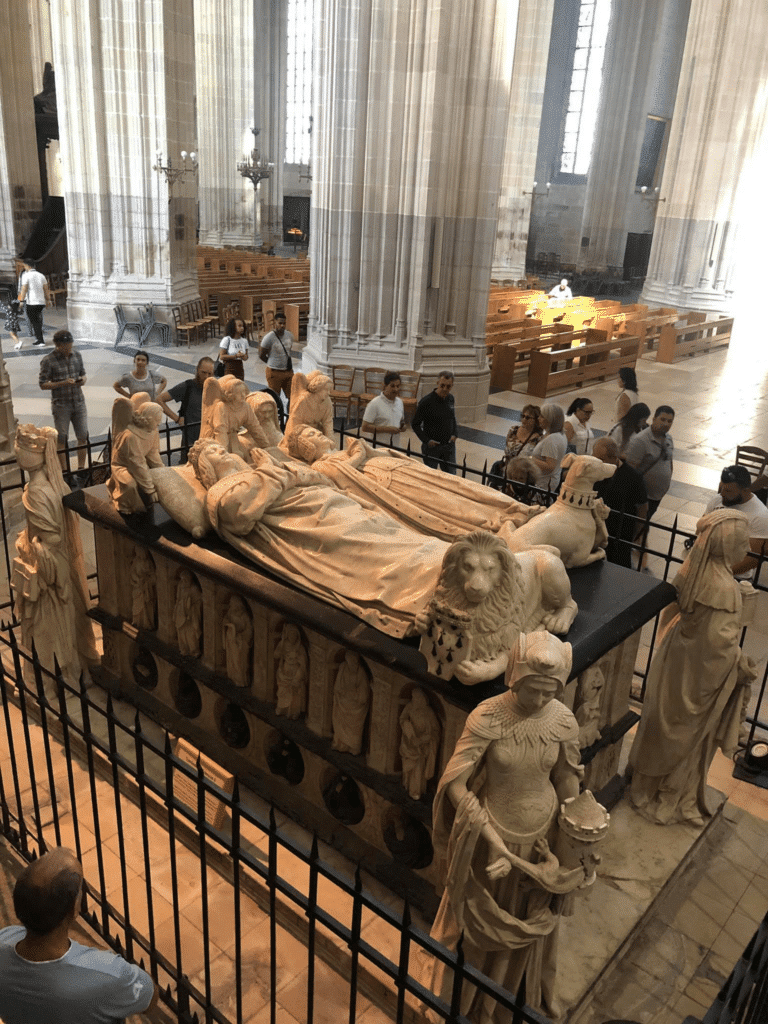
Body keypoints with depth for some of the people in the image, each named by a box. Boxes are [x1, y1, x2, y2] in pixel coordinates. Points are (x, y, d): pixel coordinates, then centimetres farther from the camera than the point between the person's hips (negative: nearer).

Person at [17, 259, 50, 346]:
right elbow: (46, 289, 11)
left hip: (31, 302, -6)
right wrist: (48, 300, 19)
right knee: (38, 321, 16)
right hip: (41, 302, 6)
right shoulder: (41, 275, 9)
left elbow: (24, 289, -11)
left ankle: (40, 340, -1)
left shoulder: (26, 275, -7)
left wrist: (21, 301, -7)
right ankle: (38, 338, 20)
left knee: (34, 322, 2)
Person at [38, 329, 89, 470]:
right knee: (62, 439, 3)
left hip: (79, 402, 4)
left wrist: (83, 379, -10)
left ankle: (81, 468, 21)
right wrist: (63, 383, -22)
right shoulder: (48, 361, -11)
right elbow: (43, 384, -9)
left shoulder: (77, 355, 3)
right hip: (61, 405, -4)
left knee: (83, 436, 7)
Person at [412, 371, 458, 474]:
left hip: (449, 445, 5)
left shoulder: (450, 399, 2)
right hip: (432, 446, -5)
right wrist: (427, 440, -18)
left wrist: (454, 434, 1)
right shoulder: (426, 401, -16)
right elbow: (416, 424, -9)